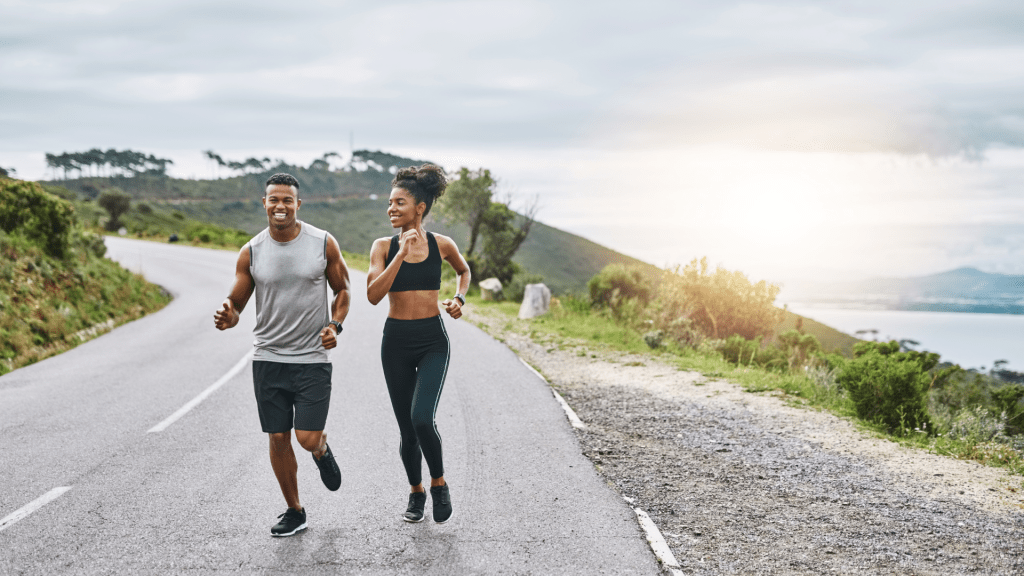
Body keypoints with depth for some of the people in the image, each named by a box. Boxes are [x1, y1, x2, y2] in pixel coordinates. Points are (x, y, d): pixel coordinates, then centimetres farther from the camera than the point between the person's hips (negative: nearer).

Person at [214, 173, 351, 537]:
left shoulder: (323, 244, -3)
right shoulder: (251, 252, 0)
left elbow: (342, 290, 8)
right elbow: (236, 303, 4)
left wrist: (335, 325, -10)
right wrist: (227, 318, -20)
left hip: (313, 359, -2)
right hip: (268, 358, 2)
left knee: (308, 439, -7)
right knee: (278, 437, 6)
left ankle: (322, 452, 32)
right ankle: (294, 512, 23)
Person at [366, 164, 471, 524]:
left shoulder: (441, 245, -1)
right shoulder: (383, 247, -2)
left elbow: (464, 270, 21)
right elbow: (373, 295, -17)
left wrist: (459, 298, 3)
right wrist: (402, 254, -21)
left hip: (433, 341, -1)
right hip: (396, 342, 1)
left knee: (422, 419, -20)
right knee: (407, 429, 8)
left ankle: (439, 484, 6)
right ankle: (416, 493, 32)